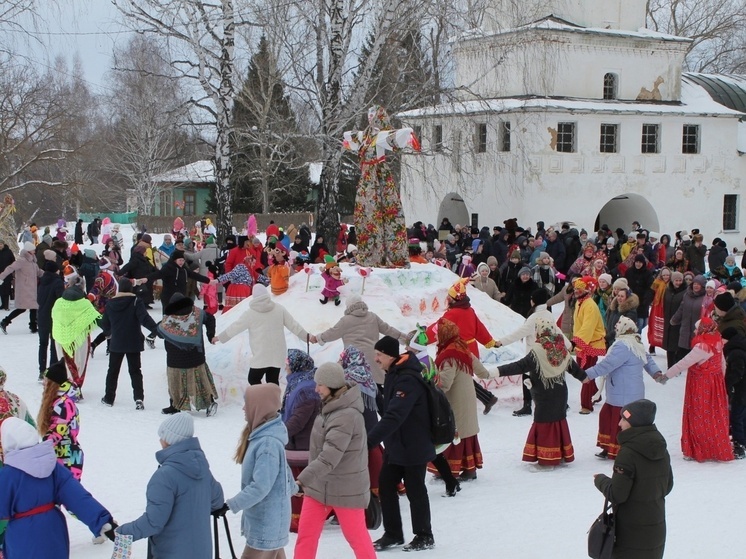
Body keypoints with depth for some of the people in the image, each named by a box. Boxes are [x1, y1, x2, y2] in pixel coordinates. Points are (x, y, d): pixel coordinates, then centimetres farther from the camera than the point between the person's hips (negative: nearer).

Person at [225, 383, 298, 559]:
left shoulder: (268, 444, -27)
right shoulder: (261, 434, 3)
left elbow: (260, 487, -28)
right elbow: (283, 467, 17)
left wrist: (231, 505, -25)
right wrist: (292, 488, 32)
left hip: (266, 521, -10)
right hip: (266, 518, 10)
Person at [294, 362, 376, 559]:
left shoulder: (347, 416, -27)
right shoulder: (333, 405, 2)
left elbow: (329, 457, -33)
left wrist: (302, 479, -38)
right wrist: (306, 479, 13)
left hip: (345, 488, -8)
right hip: (319, 484, 8)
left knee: (356, 535, 9)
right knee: (306, 534, 9)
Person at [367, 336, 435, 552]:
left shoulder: (408, 380, -25)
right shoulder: (394, 374, 7)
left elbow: (394, 416, -34)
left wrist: (370, 441, -40)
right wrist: (375, 439, 19)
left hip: (414, 447, -9)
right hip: (395, 445, 9)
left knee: (415, 490, 3)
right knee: (385, 486, 9)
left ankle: (424, 536, 19)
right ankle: (393, 534, 21)